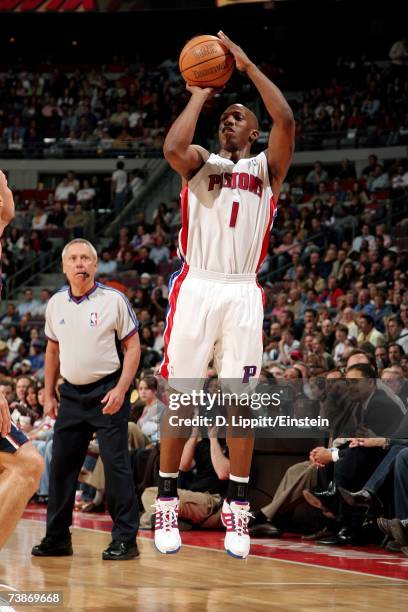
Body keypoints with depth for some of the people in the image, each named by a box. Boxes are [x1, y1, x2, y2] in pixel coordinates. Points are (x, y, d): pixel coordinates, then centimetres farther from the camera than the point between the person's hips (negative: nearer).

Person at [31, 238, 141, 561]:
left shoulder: (114, 300, -7)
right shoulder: (56, 303, 7)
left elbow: (133, 346, -6)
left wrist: (120, 390, -15)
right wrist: (49, 394, 14)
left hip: (107, 392, -5)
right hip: (71, 394, 5)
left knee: (116, 465, -7)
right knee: (61, 465, 6)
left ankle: (125, 539, -2)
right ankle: (57, 538, 16)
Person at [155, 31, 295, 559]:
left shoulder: (267, 168, 12)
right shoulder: (200, 163, 11)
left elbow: (286, 121, -9)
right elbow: (173, 146, -14)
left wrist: (247, 65, -6)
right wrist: (199, 95, -2)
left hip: (243, 294, 1)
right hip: (196, 288, 0)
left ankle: (237, 510, 6)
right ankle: (166, 504, 8)